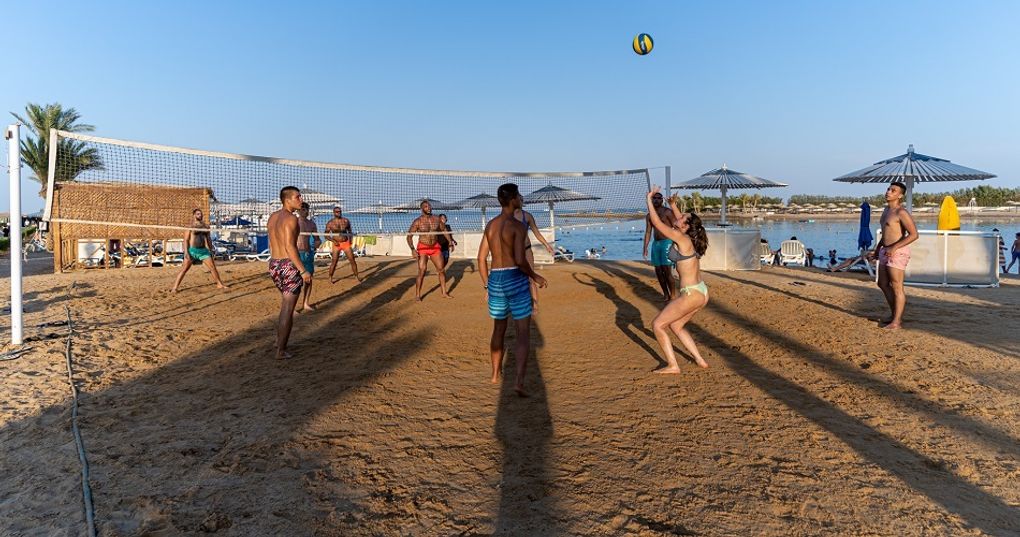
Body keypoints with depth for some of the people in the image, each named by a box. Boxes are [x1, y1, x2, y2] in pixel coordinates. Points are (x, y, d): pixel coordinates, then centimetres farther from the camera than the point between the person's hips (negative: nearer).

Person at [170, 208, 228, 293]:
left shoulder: (206, 226, 10)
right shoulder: (191, 225, -4)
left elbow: (208, 239, 17)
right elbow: (186, 239, -7)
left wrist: (210, 251, 15)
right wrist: (186, 252, -15)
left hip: (203, 250, 4)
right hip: (192, 250, -4)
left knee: (213, 267, 3)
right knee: (184, 269, -5)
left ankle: (220, 284, 15)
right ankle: (174, 288, -2)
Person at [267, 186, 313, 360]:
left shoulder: (272, 217, 11)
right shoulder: (291, 218, -15)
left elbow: (272, 244, 16)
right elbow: (290, 247, -21)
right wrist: (303, 271, -20)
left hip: (274, 265, 8)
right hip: (289, 265, -8)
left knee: (286, 304, 27)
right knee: (287, 309, 0)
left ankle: (279, 340, 33)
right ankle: (281, 351, 5)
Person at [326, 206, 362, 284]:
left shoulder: (346, 221, 4)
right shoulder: (330, 223, -2)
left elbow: (350, 231, 15)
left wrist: (350, 238, -2)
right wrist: (333, 241, -13)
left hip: (346, 243, 2)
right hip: (337, 244, -2)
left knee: (352, 260, 0)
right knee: (334, 262, -2)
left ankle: (356, 276, 10)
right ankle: (330, 278, 11)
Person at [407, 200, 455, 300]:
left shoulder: (436, 219, 1)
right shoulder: (418, 221, -11)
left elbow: (444, 230, 15)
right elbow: (409, 236, -12)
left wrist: (450, 242, 8)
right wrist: (412, 249, -24)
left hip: (435, 247, 4)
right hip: (423, 248, -4)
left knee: (442, 270, 7)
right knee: (421, 272, -11)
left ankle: (444, 293, 21)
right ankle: (417, 295, 2)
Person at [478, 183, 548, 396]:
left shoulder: (490, 225, 9)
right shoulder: (518, 225, -13)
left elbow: (481, 258, 10)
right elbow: (520, 260, -23)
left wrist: (487, 287, 18)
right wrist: (535, 277, -6)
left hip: (495, 281, 6)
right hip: (516, 280, -6)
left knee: (499, 329, 23)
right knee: (524, 334, -1)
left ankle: (495, 374, 36)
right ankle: (519, 381, -13)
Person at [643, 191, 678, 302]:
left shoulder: (667, 212, -5)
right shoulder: (649, 216, 13)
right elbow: (648, 232, 14)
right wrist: (645, 247, 9)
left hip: (667, 243, -6)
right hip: (655, 243, 6)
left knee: (667, 271, -11)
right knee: (658, 271, 7)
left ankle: (673, 296, -2)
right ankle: (666, 295, 18)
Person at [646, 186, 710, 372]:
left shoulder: (681, 238, -15)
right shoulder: (690, 239, 8)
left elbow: (656, 222, -15)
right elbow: (680, 224, 31)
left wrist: (649, 199, -6)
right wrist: (673, 206, 31)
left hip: (692, 294, -9)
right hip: (701, 293, 9)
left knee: (657, 325, -1)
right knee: (675, 325, 24)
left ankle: (672, 365, 1)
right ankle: (699, 360, 26)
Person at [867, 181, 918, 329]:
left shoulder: (901, 212, -15)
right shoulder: (887, 210, 14)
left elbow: (914, 234, -21)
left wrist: (894, 248, -24)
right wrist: (877, 250, 19)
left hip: (897, 253, -10)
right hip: (885, 252, 10)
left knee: (897, 287, -3)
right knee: (883, 284, 16)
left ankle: (896, 321, 4)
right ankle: (895, 314, 28)